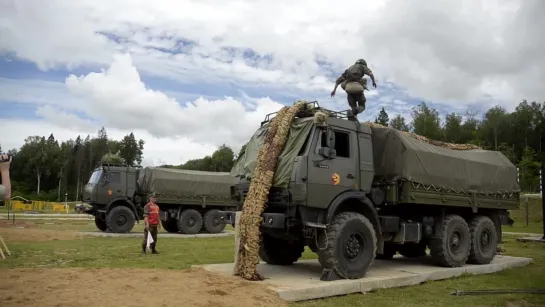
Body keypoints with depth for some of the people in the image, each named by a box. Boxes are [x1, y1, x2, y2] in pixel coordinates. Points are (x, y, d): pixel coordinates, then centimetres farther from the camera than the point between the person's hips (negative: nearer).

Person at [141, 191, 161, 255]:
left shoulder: (157, 206, 16)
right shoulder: (147, 206, -9)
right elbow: (146, 216, -17)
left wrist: (159, 223, 20)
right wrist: (147, 224, -23)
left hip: (155, 225, 8)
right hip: (149, 225, -8)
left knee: (154, 238, 14)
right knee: (146, 238, -5)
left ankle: (153, 250, 24)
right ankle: (143, 251, 0)